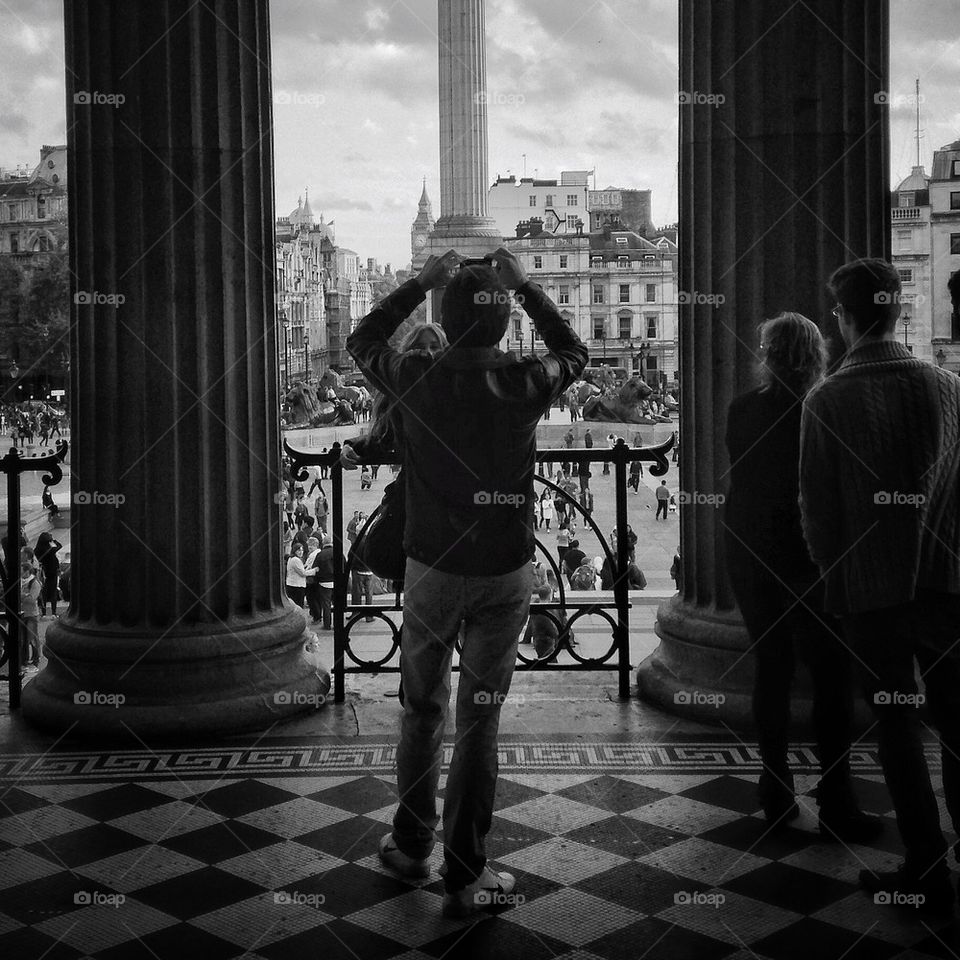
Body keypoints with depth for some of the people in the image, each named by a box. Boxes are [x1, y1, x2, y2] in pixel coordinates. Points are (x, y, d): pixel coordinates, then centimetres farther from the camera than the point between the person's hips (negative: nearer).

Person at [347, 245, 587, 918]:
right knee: (480, 719, 5)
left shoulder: (418, 380, -11)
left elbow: (363, 342, 11)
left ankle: (412, 845, 31)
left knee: (422, 708, 18)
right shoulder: (525, 384, -12)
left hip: (430, 570, 1)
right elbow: (573, 353, 11)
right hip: (504, 576, -1)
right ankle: (465, 875, 12)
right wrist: (526, 286, 12)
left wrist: (421, 283, 11)